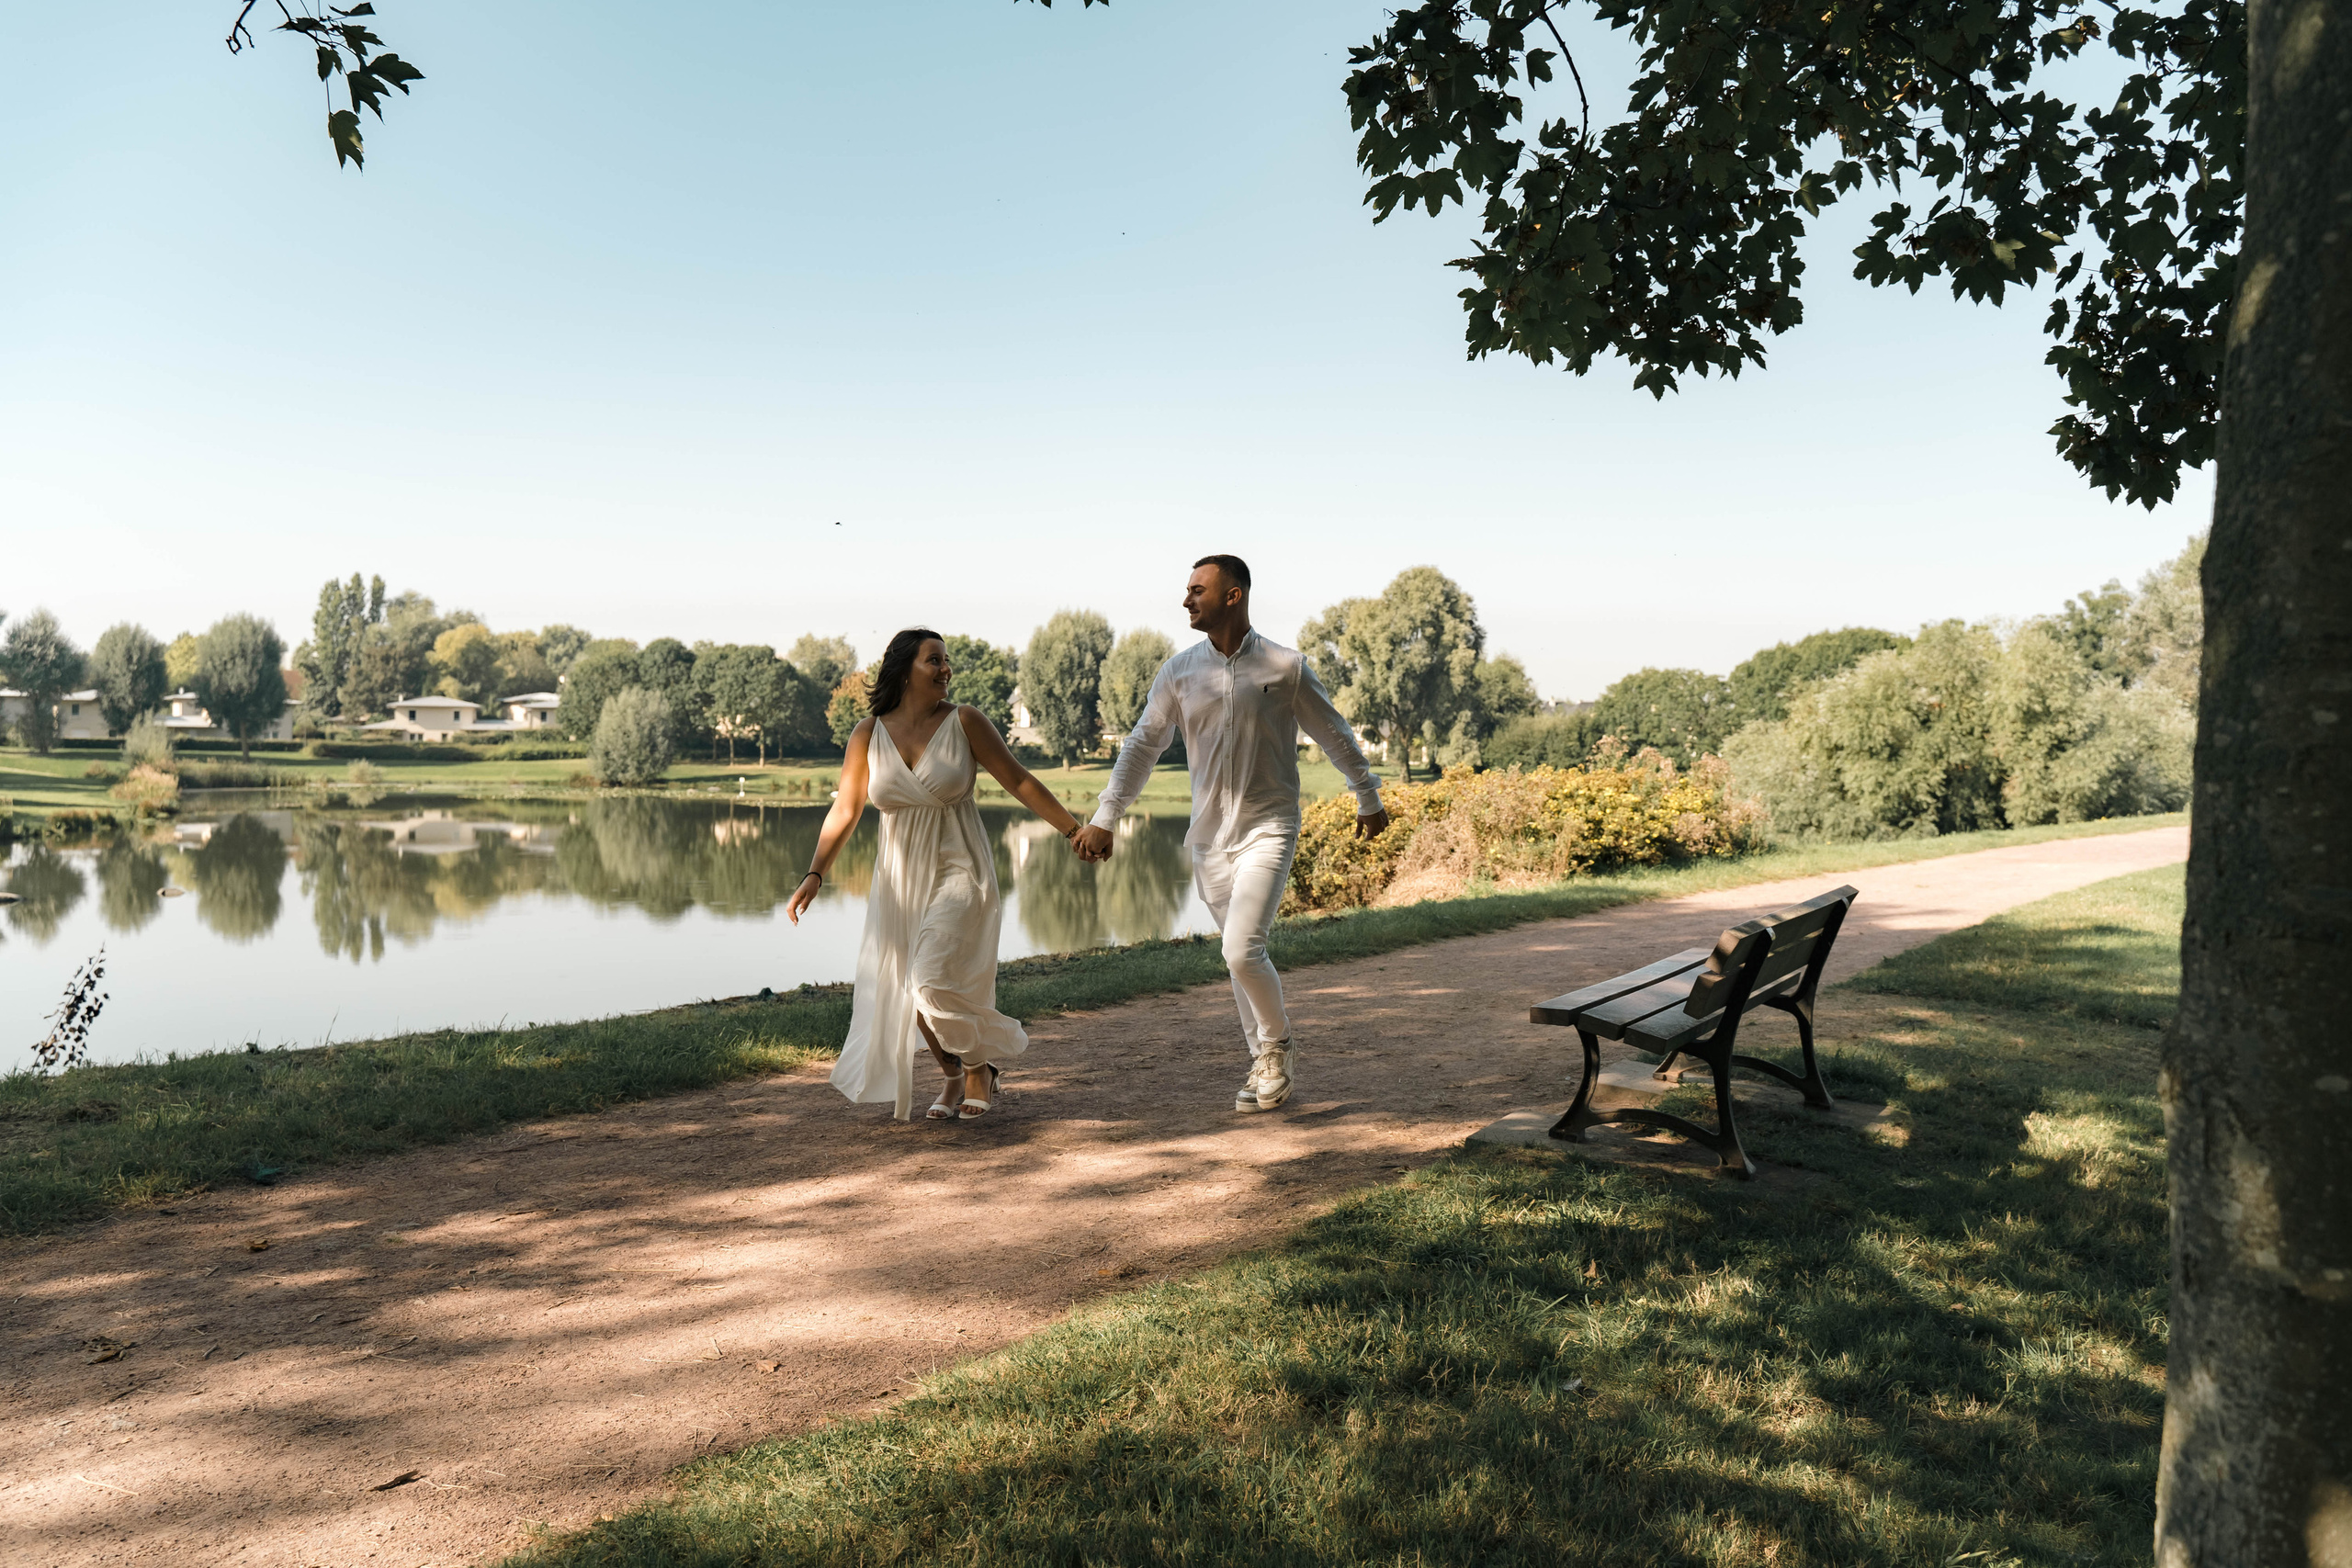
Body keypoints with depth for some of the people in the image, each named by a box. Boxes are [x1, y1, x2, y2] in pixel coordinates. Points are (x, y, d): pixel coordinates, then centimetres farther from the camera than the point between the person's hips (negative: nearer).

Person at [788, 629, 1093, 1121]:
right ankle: (955, 1076, 36)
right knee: (914, 993, 10)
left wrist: (1073, 829, -3)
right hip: (901, 881, 4)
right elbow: (844, 811, 1)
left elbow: (1018, 781, -1)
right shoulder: (869, 734, 0)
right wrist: (815, 875, -8)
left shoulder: (964, 721, -5)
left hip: (959, 873, -3)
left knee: (935, 985, -19)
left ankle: (987, 1060, 9)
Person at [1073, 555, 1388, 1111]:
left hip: (1267, 829, -4)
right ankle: (1266, 1064, 25)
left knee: (1242, 952, -16)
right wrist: (1103, 818, 4)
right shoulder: (1179, 672, 3)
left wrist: (1369, 799, 16)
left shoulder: (1285, 667, -5)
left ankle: (1278, 1043, 10)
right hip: (1209, 835, 4)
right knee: (1241, 957, 10)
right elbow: (1141, 746, 7)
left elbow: (1336, 737, 7)